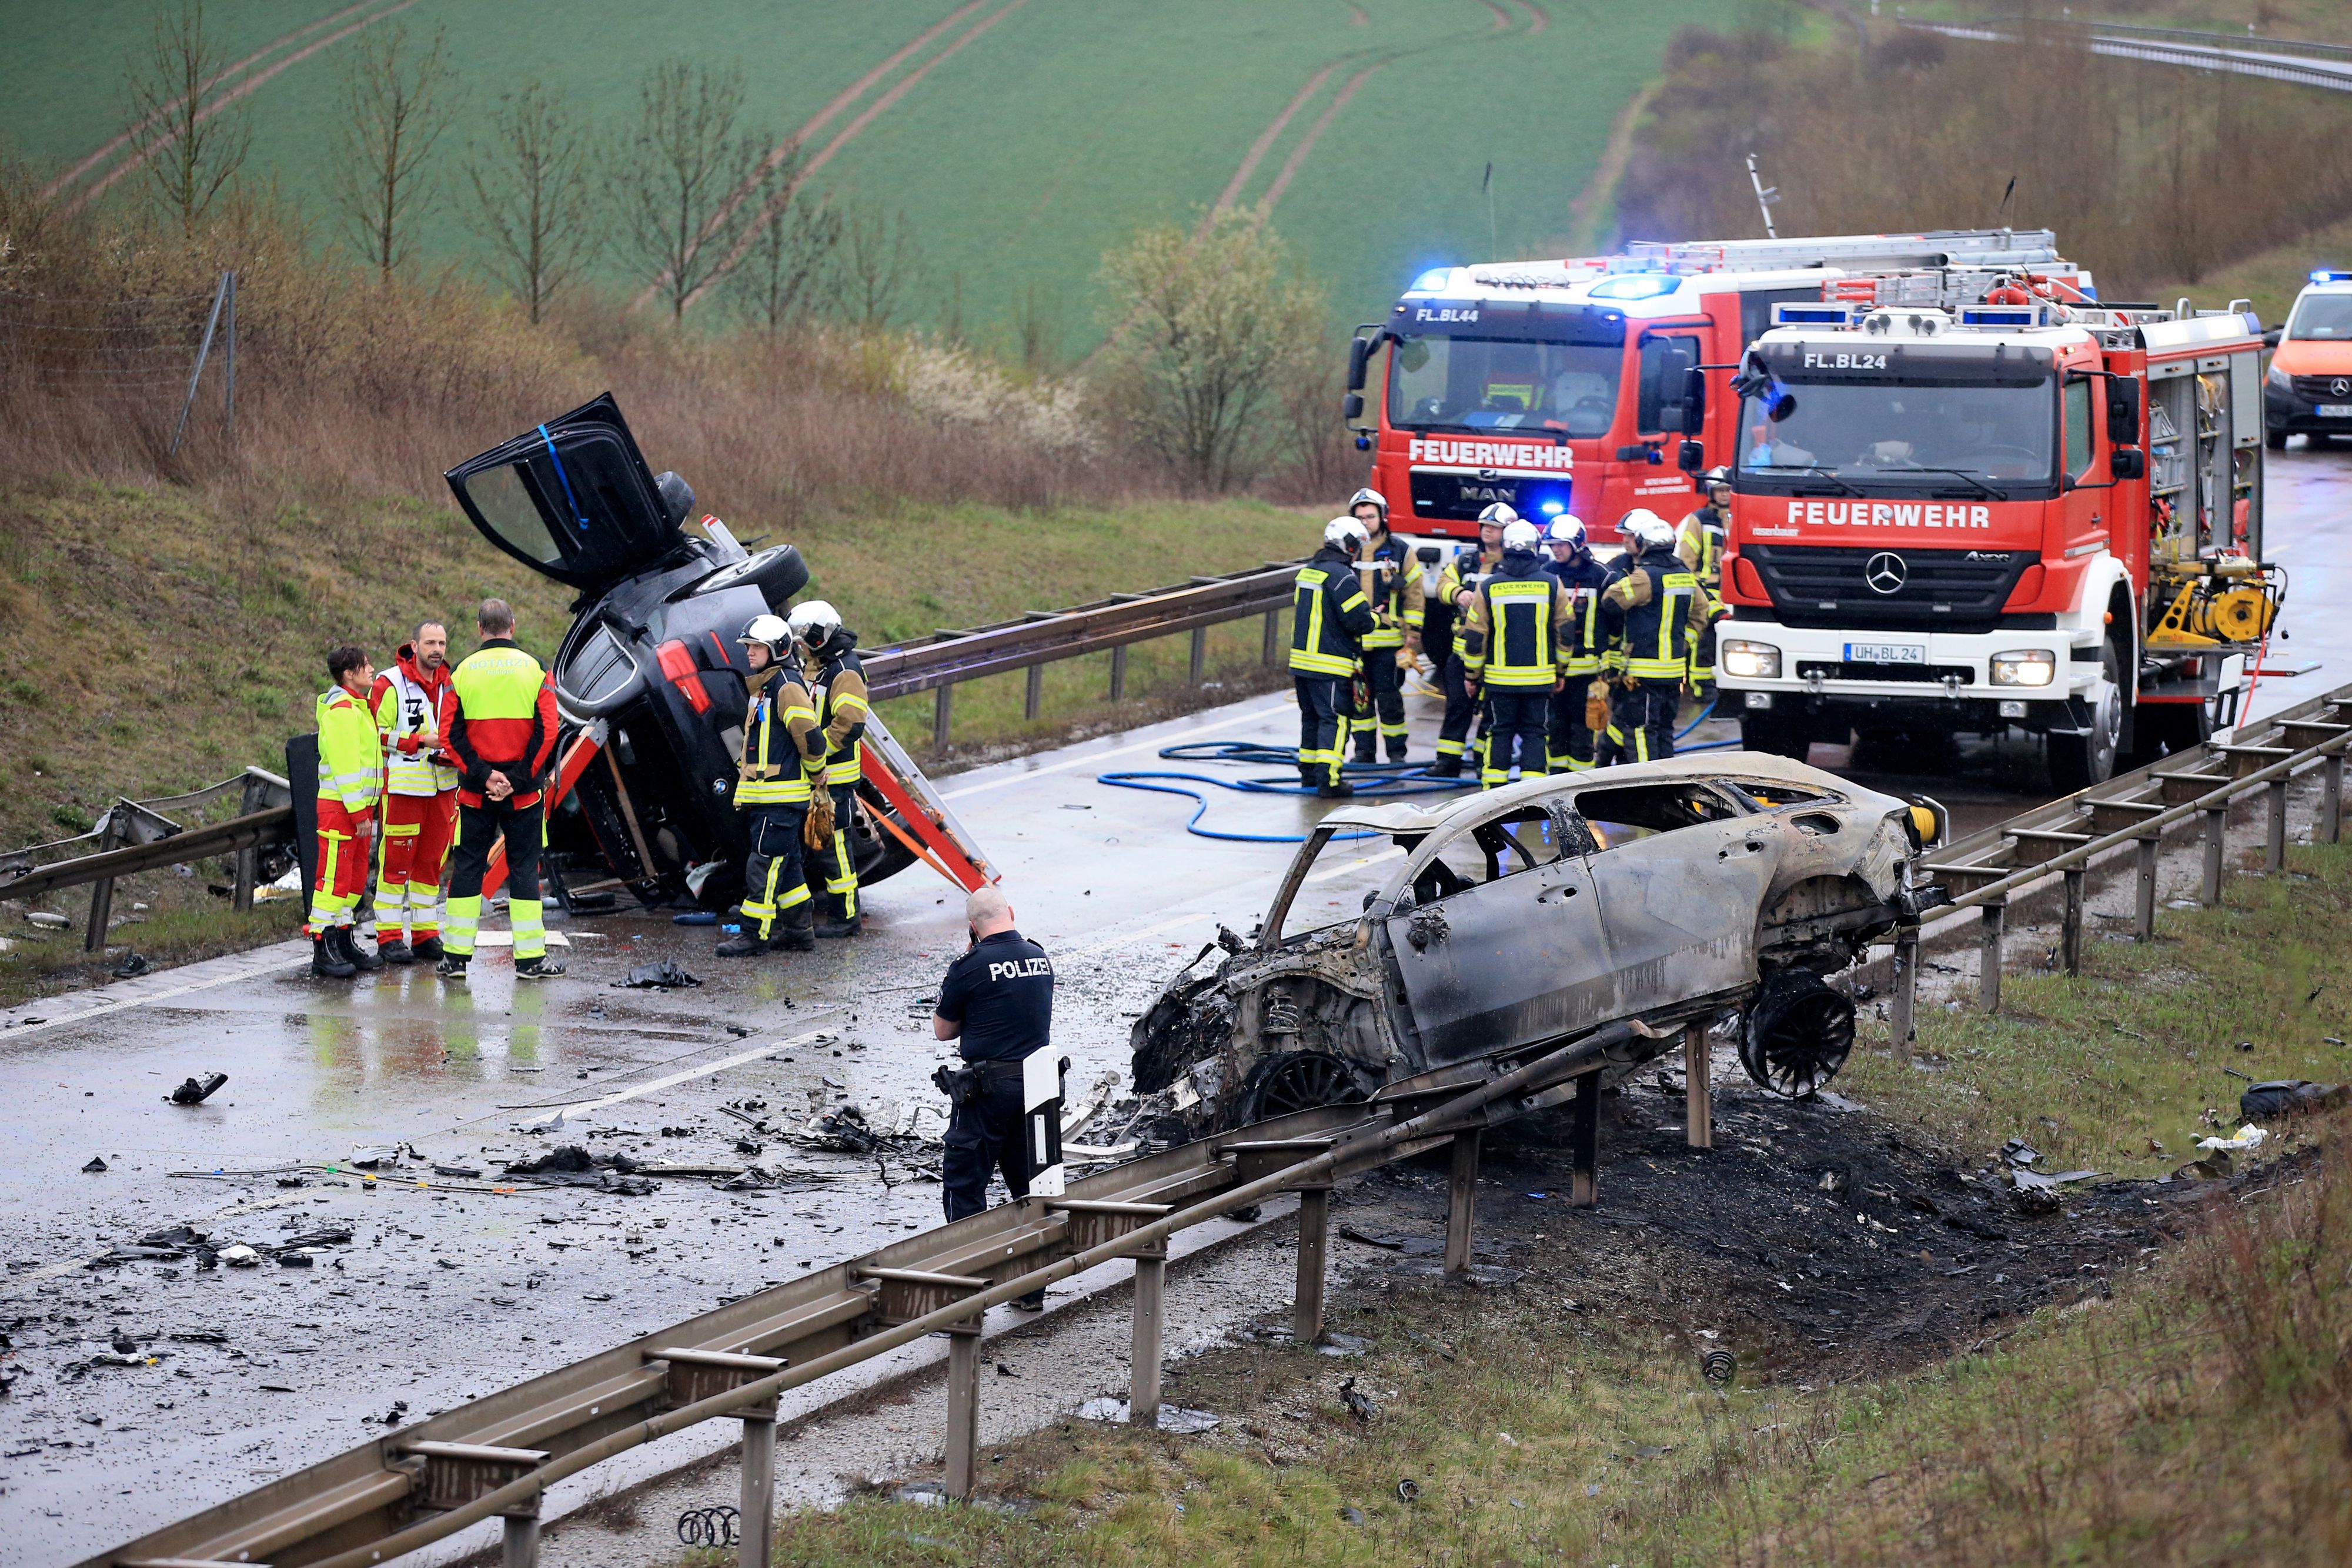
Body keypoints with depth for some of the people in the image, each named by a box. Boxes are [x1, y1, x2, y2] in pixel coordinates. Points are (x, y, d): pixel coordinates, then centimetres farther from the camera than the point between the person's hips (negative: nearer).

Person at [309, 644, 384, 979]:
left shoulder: (357, 707, 18)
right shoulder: (341, 710, -14)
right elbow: (344, 764, -19)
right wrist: (358, 812, -21)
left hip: (358, 806, 10)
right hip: (339, 807, -10)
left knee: (355, 876, 14)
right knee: (334, 876, -9)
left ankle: (344, 944, 22)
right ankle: (323, 952, -8)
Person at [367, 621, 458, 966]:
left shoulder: (449, 685, 11)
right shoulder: (390, 684, -8)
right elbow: (378, 734, -10)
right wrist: (421, 741, -17)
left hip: (442, 785, 6)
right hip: (403, 786, -6)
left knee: (431, 860, 11)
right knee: (395, 860, -4)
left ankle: (425, 934, 18)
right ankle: (389, 937, 0)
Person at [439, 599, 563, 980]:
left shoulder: (463, 671, 0)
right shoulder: (534, 669, -2)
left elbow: (452, 734, -6)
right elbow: (547, 731, -10)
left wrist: (483, 776, -8)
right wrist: (518, 779, -10)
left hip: (475, 791, 1)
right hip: (522, 791, -1)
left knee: (468, 867, 8)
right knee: (524, 868, 5)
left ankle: (456, 956, 8)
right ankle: (531, 958, 4)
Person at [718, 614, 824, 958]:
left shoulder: (788, 687, -15)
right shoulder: (760, 686, 16)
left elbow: (810, 738, -21)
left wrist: (815, 772, -6)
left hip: (782, 796, -10)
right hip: (763, 796, 10)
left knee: (764, 864, -8)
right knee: (785, 865, 14)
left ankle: (755, 933, -5)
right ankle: (798, 931, 21)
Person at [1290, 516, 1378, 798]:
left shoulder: (1307, 571, 13)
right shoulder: (1341, 576, -16)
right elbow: (1361, 621, -19)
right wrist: (1376, 617, 4)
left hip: (1302, 658, 9)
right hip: (1330, 665, -9)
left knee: (1312, 717, 19)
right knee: (1334, 720, -7)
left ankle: (1309, 772, 26)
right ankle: (1328, 780, -13)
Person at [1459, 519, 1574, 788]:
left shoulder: (1489, 587, -4)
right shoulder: (1552, 585, -3)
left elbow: (1476, 636, -1)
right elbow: (1565, 631, 4)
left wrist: (1473, 674, 12)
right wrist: (1560, 670, 16)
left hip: (1500, 676, 0)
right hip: (1540, 678, 0)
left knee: (1500, 733, 11)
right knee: (1534, 734, 6)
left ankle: (1495, 790, 10)